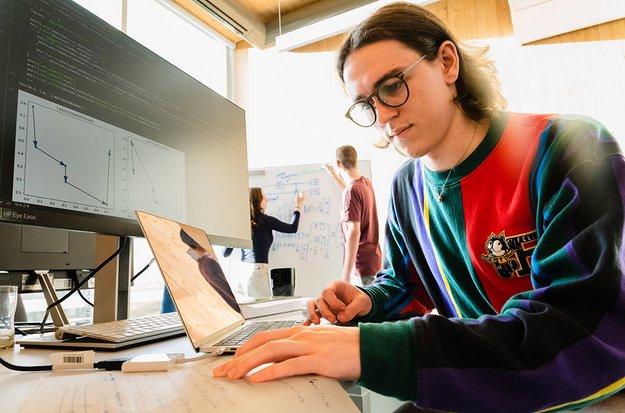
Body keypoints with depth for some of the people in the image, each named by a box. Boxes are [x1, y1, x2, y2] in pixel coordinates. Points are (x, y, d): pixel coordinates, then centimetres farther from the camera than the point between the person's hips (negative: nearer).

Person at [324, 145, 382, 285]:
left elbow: (354, 233, -25)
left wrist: (346, 274, -23)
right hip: (373, 258, 9)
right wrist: (334, 175, 39)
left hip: (362, 263, -9)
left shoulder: (351, 191, -20)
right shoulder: (366, 183, 6)